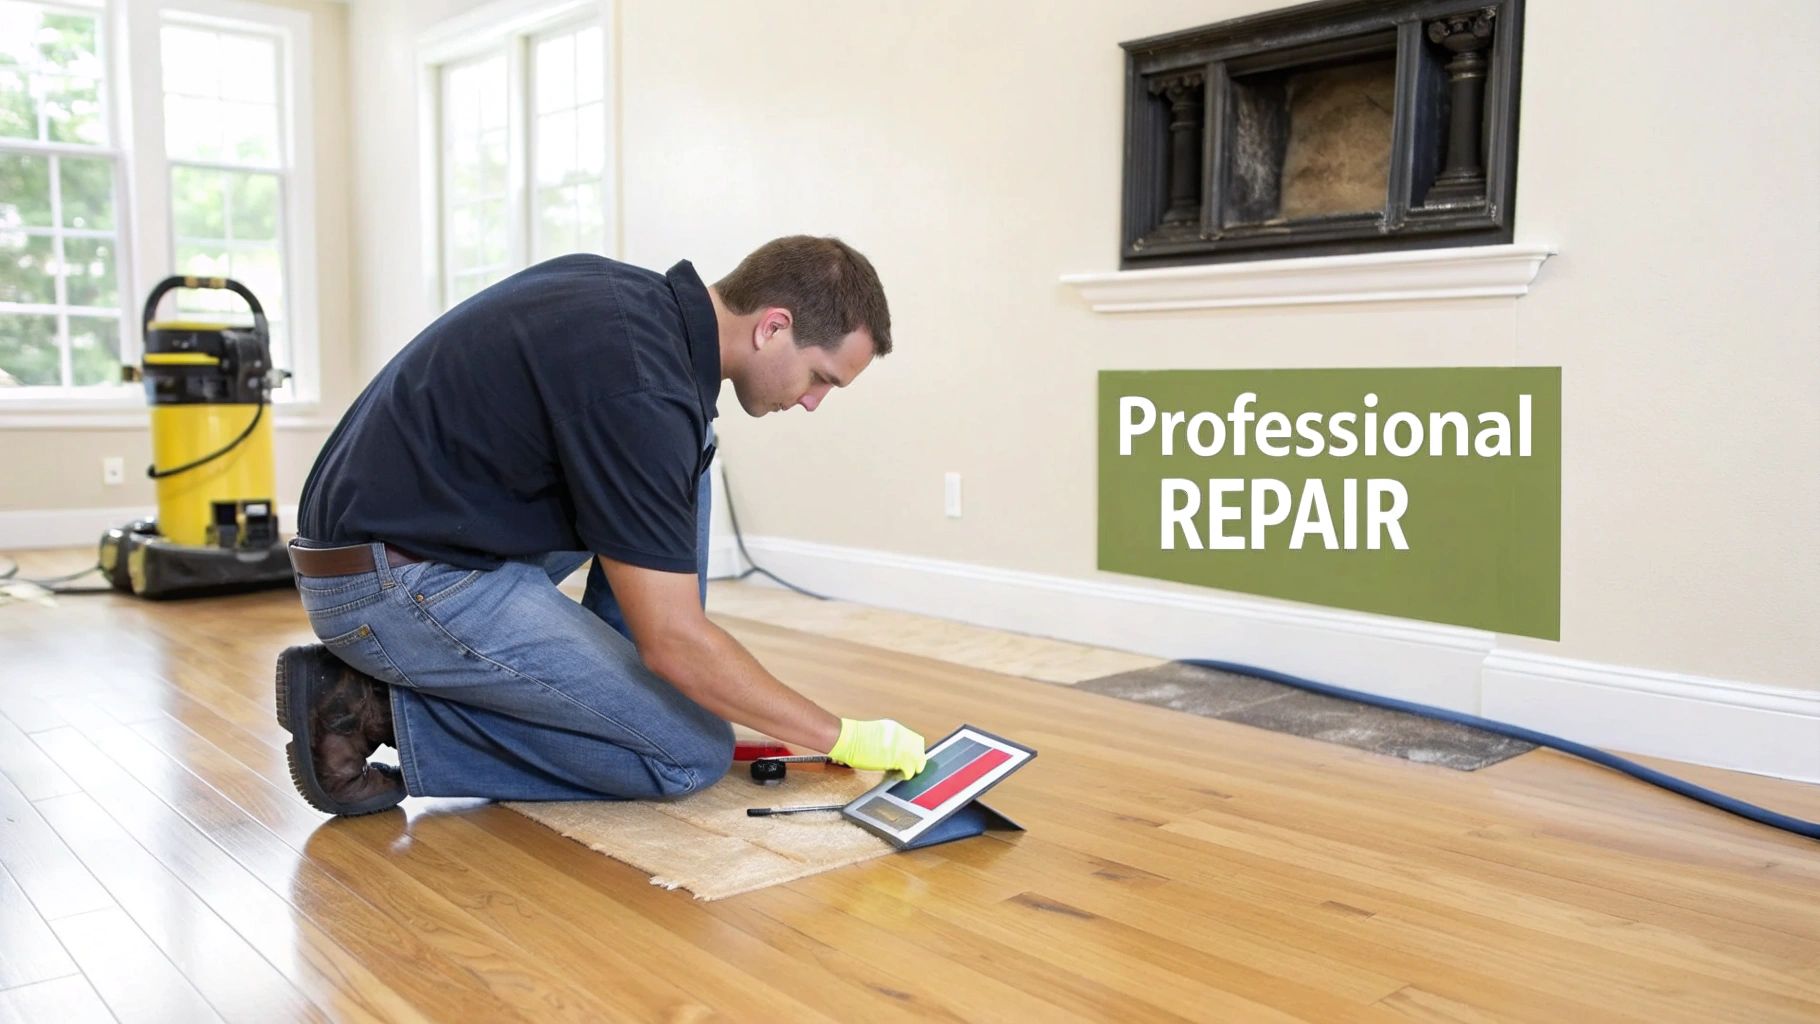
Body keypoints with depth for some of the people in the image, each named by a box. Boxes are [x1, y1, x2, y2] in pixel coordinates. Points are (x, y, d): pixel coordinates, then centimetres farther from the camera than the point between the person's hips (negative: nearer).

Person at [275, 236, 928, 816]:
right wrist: (842, 737, -11)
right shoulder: (640, 388, -25)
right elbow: (675, 642, -22)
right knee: (691, 754, -6)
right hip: (399, 584, -10)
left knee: (685, 459, 11)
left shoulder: (627, 291, 4)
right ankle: (385, 712, -4)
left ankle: (613, 683, 13)